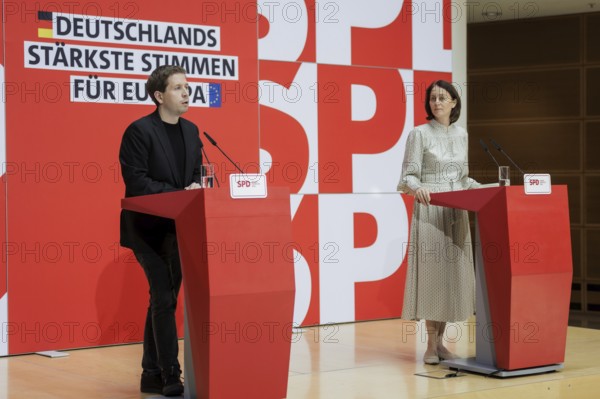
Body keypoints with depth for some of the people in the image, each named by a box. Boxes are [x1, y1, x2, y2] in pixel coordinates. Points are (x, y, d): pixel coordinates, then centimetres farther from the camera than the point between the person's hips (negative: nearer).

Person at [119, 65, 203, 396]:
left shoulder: (191, 131, 10)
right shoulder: (139, 131, -12)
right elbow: (136, 183, -19)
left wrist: (196, 191, -8)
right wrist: (181, 193, -22)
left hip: (178, 228, 7)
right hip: (149, 229, -7)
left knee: (162, 300, 11)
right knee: (164, 299, -9)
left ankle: (153, 376, 18)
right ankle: (171, 376, -5)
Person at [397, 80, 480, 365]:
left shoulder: (461, 135, 12)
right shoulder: (419, 134, -5)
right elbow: (409, 175, -10)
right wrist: (417, 187, -31)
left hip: (456, 211, 5)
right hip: (429, 208, -5)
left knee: (453, 272, 4)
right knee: (431, 271, -6)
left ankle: (440, 341, 13)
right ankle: (431, 344, 2)